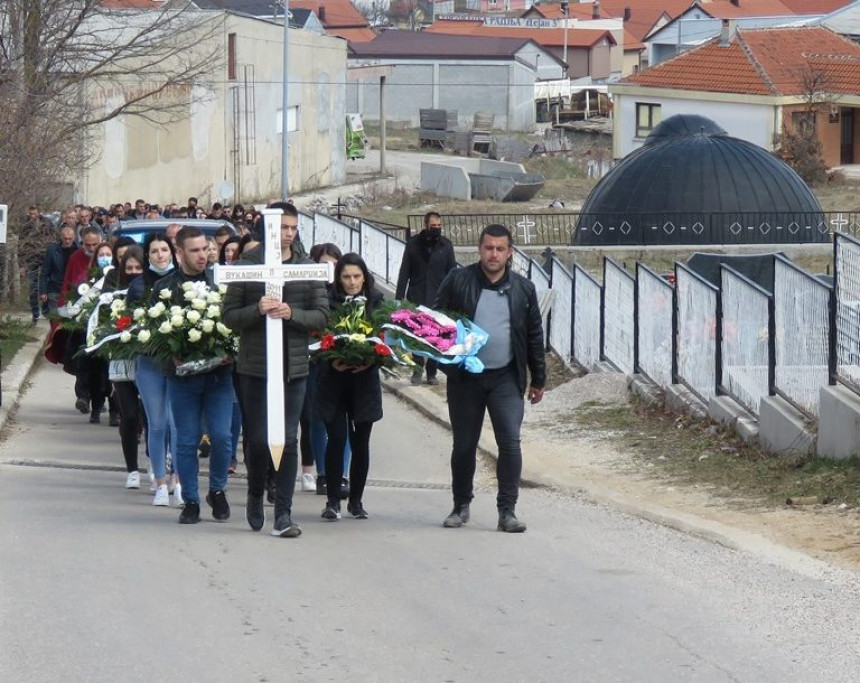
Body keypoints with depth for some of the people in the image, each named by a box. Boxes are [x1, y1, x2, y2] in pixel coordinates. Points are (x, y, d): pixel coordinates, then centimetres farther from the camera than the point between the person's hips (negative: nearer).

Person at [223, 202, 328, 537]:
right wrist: (257, 310, -19)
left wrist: (291, 313, -16)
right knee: (259, 439, 3)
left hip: (294, 367, 1)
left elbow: (321, 315, 2)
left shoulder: (308, 269, 6)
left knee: (289, 440, -1)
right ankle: (255, 496, 29)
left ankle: (283, 513, 1)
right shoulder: (246, 266, 0)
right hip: (255, 367, -1)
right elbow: (229, 316, -1)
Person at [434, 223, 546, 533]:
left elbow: (534, 336, 11)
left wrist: (538, 379, 12)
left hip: (506, 378, 0)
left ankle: (507, 511, -4)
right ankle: (461, 505, 24)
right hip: (466, 377, 0)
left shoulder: (523, 289, 5)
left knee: (510, 442, -9)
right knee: (464, 445, 8)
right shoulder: (457, 281, 0)